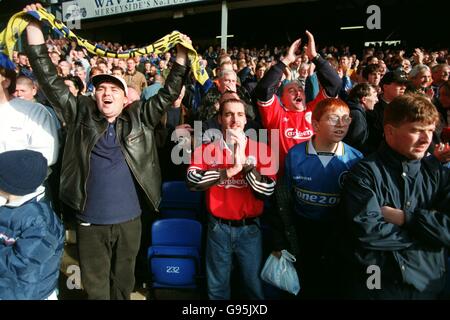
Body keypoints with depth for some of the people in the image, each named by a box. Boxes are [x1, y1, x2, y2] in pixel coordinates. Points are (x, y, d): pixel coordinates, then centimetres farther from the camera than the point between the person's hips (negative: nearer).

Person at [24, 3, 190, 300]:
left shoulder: (139, 117, 1)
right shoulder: (82, 114, 1)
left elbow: (167, 96, 0)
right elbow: (51, 83, -2)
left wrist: (181, 58, -9)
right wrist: (34, 30, -8)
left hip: (129, 220, 0)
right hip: (90, 222, 0)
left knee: (123, 282, 20)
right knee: (95, 286, 16)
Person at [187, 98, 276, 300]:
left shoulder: (261, 149, -5)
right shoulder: (206, 149, -2)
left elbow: (267, 190, -13)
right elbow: (192, 181, -18)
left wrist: (244, 160, -22)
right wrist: (230, 170, -23)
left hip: (249, 227, 0)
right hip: (218, 227, 1)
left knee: (254, 283, 13)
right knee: (217, 286, 16)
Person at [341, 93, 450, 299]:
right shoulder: (365, 172, -10)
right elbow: (367, 231, -22)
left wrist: (405, 217, -16)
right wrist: (426, 231, -11)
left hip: (427, 285, 4)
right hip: (371, 286, -4)